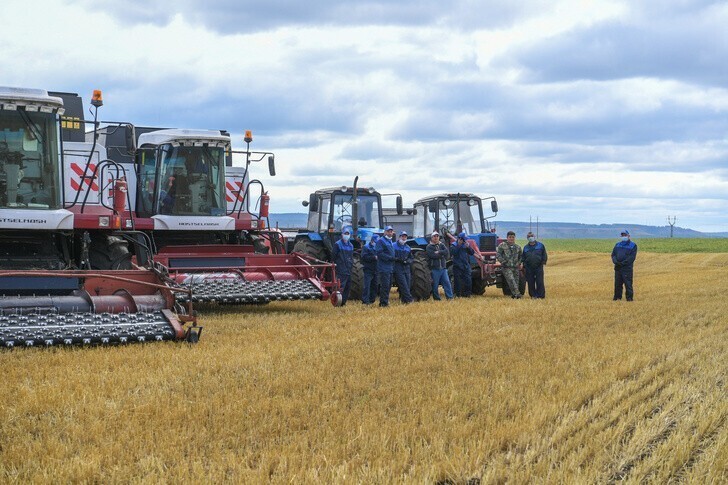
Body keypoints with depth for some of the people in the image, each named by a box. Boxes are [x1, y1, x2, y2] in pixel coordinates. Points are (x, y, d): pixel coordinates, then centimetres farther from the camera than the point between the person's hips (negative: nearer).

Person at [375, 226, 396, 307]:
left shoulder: (390, 242, 21)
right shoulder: (381, 241, -7)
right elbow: (380, 253, -17)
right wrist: (390, 258, -20)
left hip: (390, 268, 9)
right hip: (383, 268, -9)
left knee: (388, 285, 10)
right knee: (385, 285, -11)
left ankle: (384, 301, 16)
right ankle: (384, 302, -10)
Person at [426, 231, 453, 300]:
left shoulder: (442, 245, 14)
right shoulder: (429, 247, 0)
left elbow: (446, 252, -3)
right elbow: (433, 255, -16)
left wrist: (439, 252, -13)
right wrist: (442, 255, -7)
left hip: (443, 268, 4)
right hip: (435, 269, -4)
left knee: (447, 282, -4)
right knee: (435, 285, 0)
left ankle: (450, 297, -3)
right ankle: (437, 299, 8)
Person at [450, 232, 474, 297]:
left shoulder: (466, 244, 9)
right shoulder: (454, 245, -2)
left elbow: (472, 253, 7)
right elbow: (452, 252, -20)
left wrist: (468, 247, -11)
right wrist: (458, 245, -21)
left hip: (466, 266, 3)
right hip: (457, 267, -3)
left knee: (468, 281, -1)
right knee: (458, 282, 0)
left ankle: (467, 294, 8)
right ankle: (458, 294, 8)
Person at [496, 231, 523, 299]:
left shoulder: (518, 247, 15)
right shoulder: (502, 245, 1)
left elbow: (521, 256, 26)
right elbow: (498, 255, -3)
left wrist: (520, 264, 10)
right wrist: (504, 262, -12)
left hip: (516, 268, 5)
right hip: (506, 267, -5)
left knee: (516, 282, 1)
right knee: (511, 280, -21)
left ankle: (513, 295, 8)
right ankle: (516, 293, -30)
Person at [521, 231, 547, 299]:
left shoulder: (540, 245, 7)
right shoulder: (526, 247, 14)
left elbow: (544, 255, 8)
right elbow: (523, 258, 18)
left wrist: (543, 262, -4)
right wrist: (524, 265, 9)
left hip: (538, 267, -3)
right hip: (529, 268, 3)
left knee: (539, 282, -6)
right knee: (530, 283, 2)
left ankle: (540, 295, -1)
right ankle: (533, 295, 11)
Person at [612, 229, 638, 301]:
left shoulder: (633, 245, 4)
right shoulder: (617, 245, 21)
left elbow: (632, 257, -7)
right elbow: (613, 254, 14)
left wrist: (623, 263, -16)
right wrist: (615, 261, -7)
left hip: (627, 268, -5)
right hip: (618, 268, 5)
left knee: (628, 284, -7)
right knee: (617, 284, 6)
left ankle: (629, 297, -3)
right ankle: (617, 297, 14)